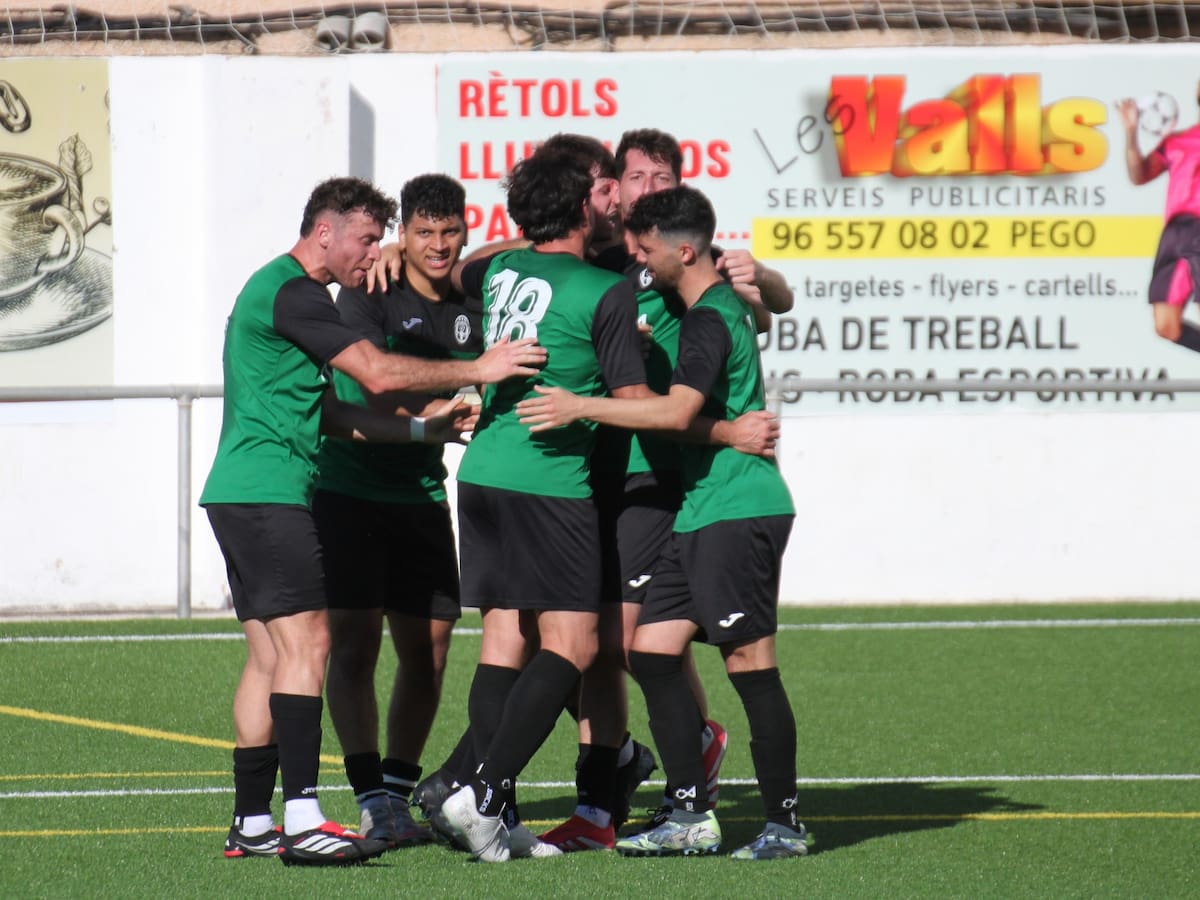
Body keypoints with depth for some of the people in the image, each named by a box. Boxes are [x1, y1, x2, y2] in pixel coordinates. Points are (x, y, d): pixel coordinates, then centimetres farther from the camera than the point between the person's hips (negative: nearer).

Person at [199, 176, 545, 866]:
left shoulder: (279, 290, 22)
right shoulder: (293, 293, -12)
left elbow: (326, 412, 24)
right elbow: (378, 373, -19)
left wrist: (423, 429, 20)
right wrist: (478, 370, -14)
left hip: (241, 493, 11)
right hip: (269, 491, -11)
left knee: (271, 655, 10)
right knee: (306, 642, -15)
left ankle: (252, 823, 10)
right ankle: (302, 821, -22)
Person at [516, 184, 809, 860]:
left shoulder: (710, 320, -15)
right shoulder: (722, 304, 15)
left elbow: (678, 411, -27)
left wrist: (581, 407, -23)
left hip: (738, 513, -10)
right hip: (701, 515, 10)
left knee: (750, 663, -8)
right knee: (654, 651, 5)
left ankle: (785, 824, -2)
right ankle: (693, 817, 6)